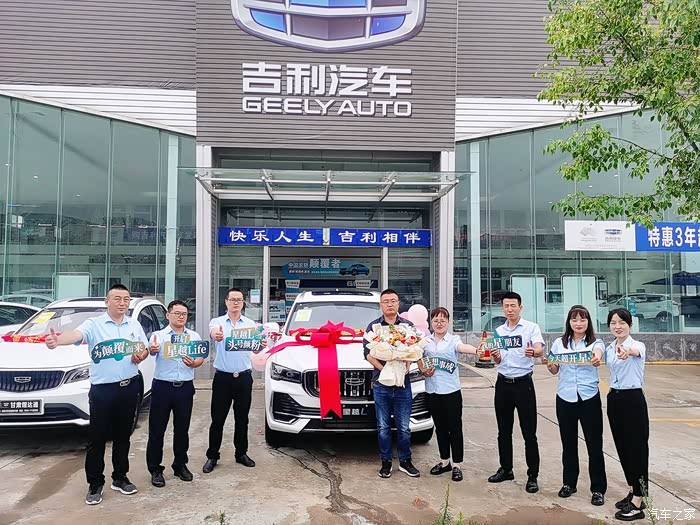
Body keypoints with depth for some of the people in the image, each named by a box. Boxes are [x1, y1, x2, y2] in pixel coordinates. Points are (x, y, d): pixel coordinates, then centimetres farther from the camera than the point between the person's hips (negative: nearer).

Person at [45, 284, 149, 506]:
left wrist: (140, 356, -8)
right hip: (102, 389, -4)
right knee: (97, 439, 2)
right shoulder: (94, 324, -6)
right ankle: (95, 485, 16)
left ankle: (120, 478, 28)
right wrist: (57, 340, -47)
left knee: (123, 436, 14)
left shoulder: (134, 325, 8)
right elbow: (75, 335, -26)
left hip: (129, 387, 4)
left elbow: (146, 349, 16)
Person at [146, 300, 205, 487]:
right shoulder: (159, 335, -1)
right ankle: (155, 469, 16)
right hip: (162, 387, -2)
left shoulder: (194, 336, 9)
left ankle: (180, 465, 26)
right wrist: (152, 349, -45)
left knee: (182, 429, 11)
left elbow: (201, 358, 8)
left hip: (185, 387, 3)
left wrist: (193, 363, -14)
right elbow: (152, 350, -21)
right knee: (157, 429, 4)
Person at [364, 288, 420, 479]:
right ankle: (386, 462, 19)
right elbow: (368, 353, 0)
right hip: (381, 383, 0)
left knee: (404, 427, 6)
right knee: (383, 426, 7)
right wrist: (384, 368, -15)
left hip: (403, 383, 1)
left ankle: (405, 461, 21)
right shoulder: (373, 326, 5)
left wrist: (406, 365, -12)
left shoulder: (408, 325, 8)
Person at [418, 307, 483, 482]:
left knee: (455, 428, 2)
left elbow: (462, 347, -26)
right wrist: (423, 371, -6)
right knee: (440, 428, 14)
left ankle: (457, 465, 12)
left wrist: (476, 350, -48)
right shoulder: (425, 341, 8)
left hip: (451, 390, -4)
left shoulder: (453, 339, -4)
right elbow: (419, 361, 16)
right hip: (432, 390, 4)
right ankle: (444, 461, 27)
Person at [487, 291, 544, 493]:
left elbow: (540, 350, -22)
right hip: (503, 383, 5)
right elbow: (498, 361, 11)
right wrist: (495, 356, -12)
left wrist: (532, 352, -45)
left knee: (529, 432, 0)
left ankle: (532, 476, 10)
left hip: (523, 383, -5)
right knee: (504, 431, 13)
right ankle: (506, 469, 26)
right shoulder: (499, 331, 10)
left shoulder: (531, 327, -5)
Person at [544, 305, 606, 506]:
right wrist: (547, 364, -15)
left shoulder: (595, 343, -2)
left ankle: (598, 489, 17)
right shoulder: (559, 343, 5)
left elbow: (598, 353, -25)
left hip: (589, 398, -2)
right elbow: (555, 370, 7)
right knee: (568, 443, 13)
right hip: (565, 399, 2)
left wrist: (597, 359, -49)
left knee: (594, 445, 3)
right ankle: (569, 483, 29)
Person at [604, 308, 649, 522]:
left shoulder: (637, 345, -14)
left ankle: (637, 504, 3)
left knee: (637, 448, -2)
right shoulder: (608, 349, 7)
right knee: (622, 448, 14)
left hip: (633, 400, -7)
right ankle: (634, 491, 29)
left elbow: (636, 351, -40)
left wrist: (628, 351, -62)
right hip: (614, 399, 7)